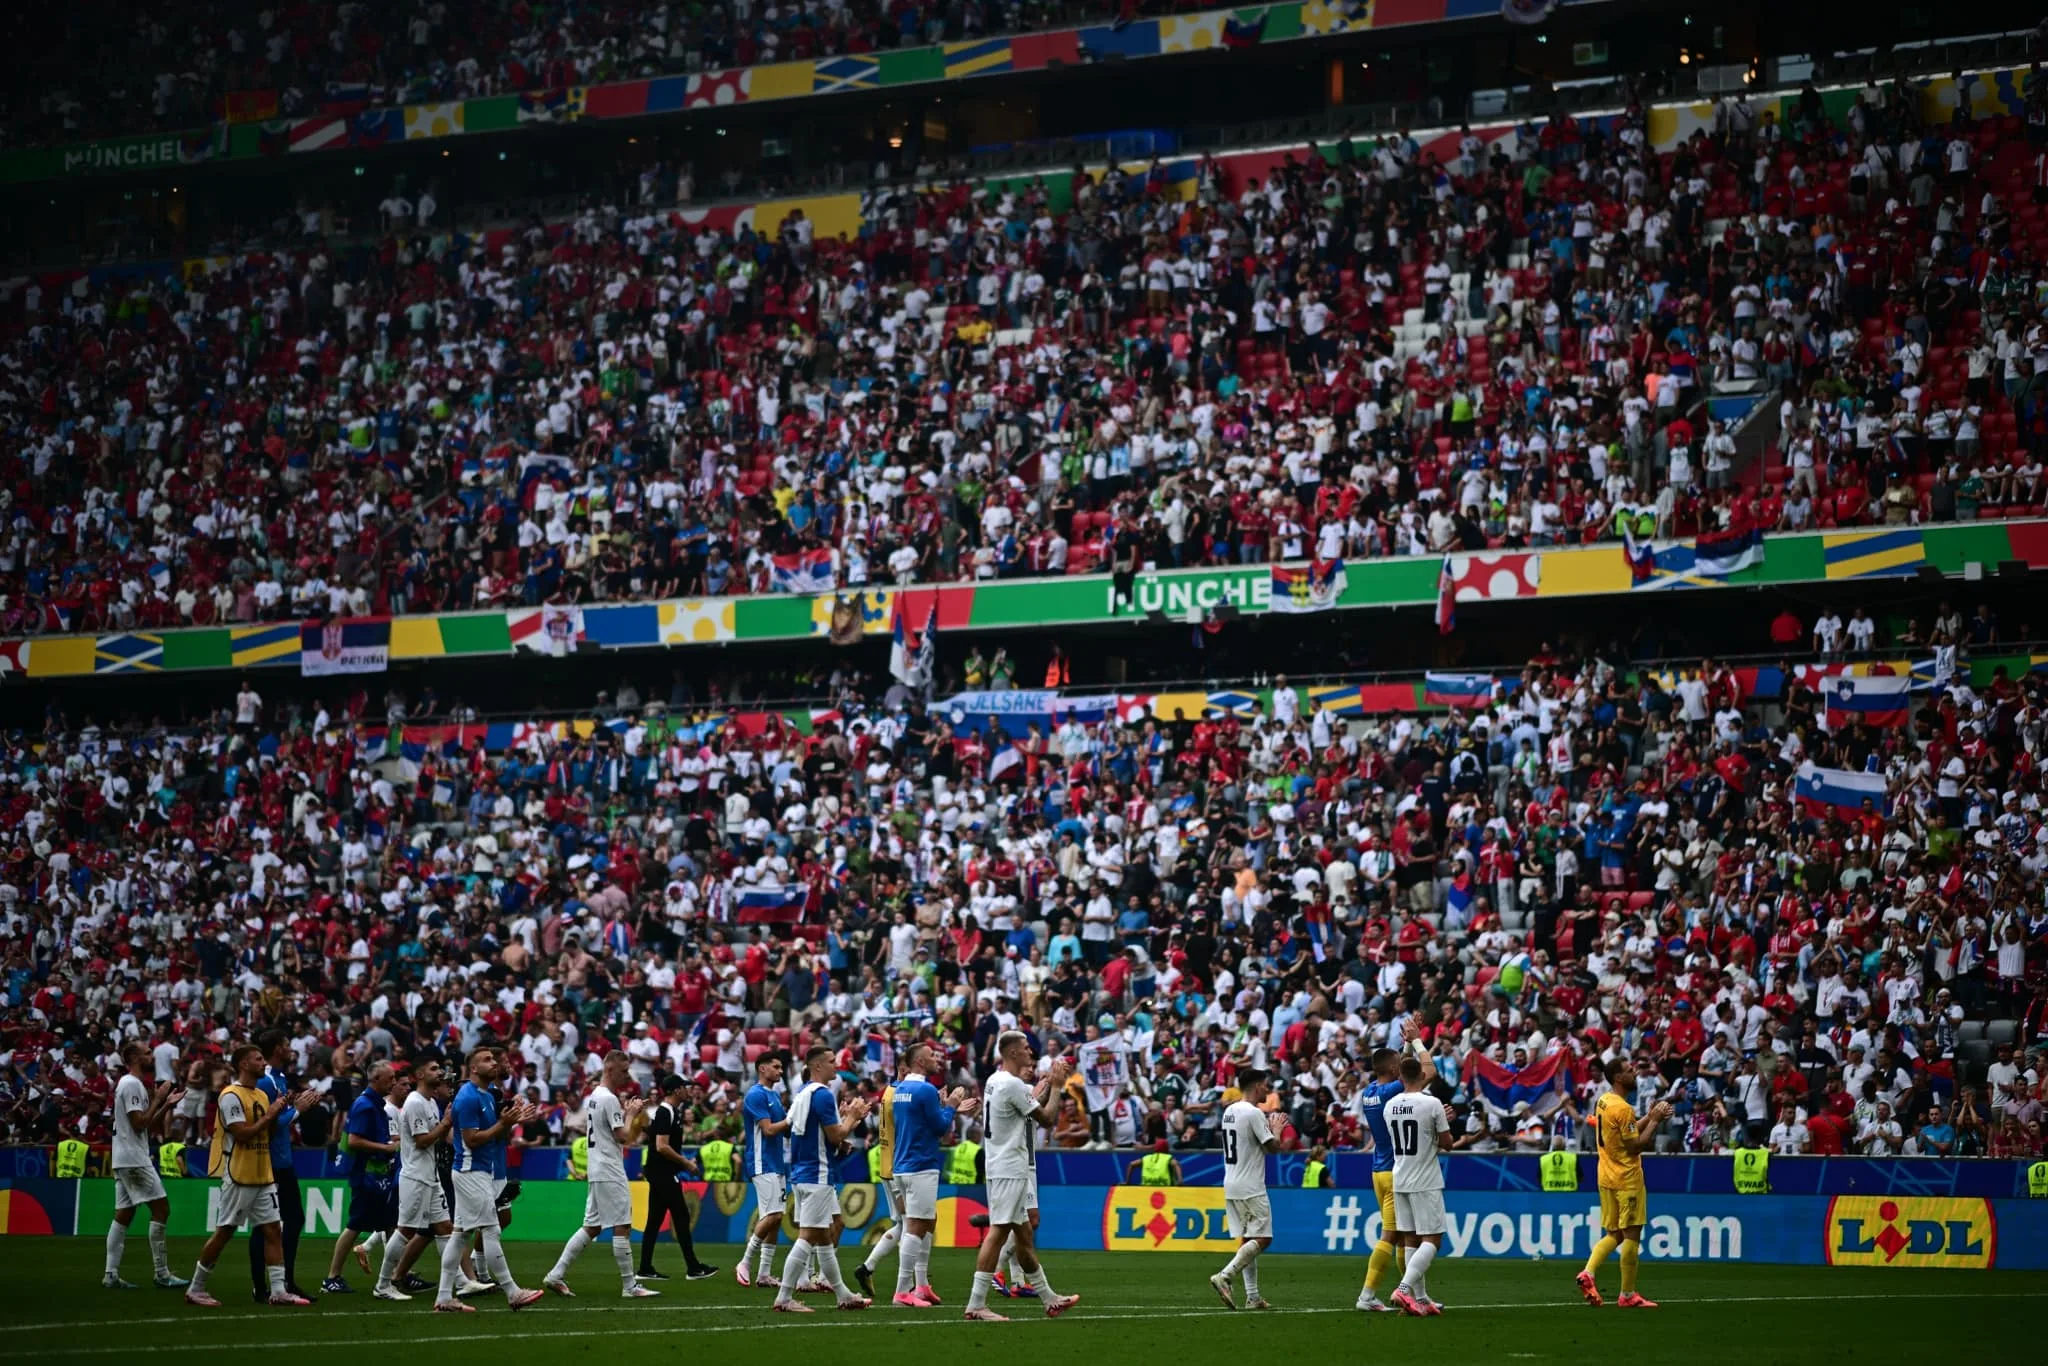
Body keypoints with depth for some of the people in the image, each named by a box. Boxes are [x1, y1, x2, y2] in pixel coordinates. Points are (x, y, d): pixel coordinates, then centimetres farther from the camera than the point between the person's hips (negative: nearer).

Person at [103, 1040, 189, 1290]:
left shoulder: (134, 1084, 20)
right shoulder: (132, 1085, -12)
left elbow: (147, 1126, 22)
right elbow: (139, 1124, -19)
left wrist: (167, 1105, 14)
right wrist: (157, 1099, -11)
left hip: (124, 1159, 10)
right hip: (133, 1158, -10)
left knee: (124, 1214, 7)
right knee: (161, 1208, -9)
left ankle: (111, 1275, 3)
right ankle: (162, 1274, -9)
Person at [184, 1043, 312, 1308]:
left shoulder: (262, 1095, 15)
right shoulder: (231, 1096, -13)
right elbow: (242, 1134, -21)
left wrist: (285, 1109, 1)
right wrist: (270, 1115, -15)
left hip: (263, 1177, 8)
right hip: (238, 1176, -8)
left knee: (272, 1231, 1)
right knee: (224, 1232, -1)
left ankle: (279, 1291, 0)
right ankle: (195, 1289, 9)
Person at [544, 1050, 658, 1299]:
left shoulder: (593, 1097, 17)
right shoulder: (609, 1099, -14)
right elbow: (623, 1137, -16)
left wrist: (626, 1112, 16)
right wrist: (631, 1113, -2)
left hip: (596, 1172, 10)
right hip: (610, 1173, -10)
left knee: (591, 1227, 11)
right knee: (622, 1227, -6)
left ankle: (556, 1275, 7)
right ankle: (629, 1286, -3)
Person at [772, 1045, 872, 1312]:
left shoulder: (804, 1093, 14)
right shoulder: (822, 1094, -16)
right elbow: (836, 1136, -16)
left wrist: (847, 1116, 16)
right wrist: (852, 1116, -1)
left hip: (803, 1173, 10)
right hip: (816, 1176, -10)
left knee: (833, 1227, 16)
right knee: (809, 1235, -8)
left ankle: (843, 1294, 21)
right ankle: (784, 1297, -9)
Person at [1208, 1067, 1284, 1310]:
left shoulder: (1229, 1112, 13)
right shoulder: (1254, 1113, -14)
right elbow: (1273, 1146, -12)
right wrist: (1276, 1129, 8)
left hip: (1231, 1186, 9)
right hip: (1250, 1188, -9)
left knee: (1246, 1240, 9)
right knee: (1262, 1238, -7)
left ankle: (1253, 1296, 7)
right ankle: (1224, 1277, -20)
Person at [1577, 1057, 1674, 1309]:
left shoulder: (1602, 1102, 10)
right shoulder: (1622, 1108, -19)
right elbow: (1636, 1146, -19)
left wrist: (1648, 1117, 13)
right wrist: (1654, 1121, -12)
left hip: (1608, 1177, 9)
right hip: (1627, 1179, -9)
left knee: (1613, 1234, 15)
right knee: (1631, 1236, -1)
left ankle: (1588, 1273, -4)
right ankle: (1628, 1295, 2)